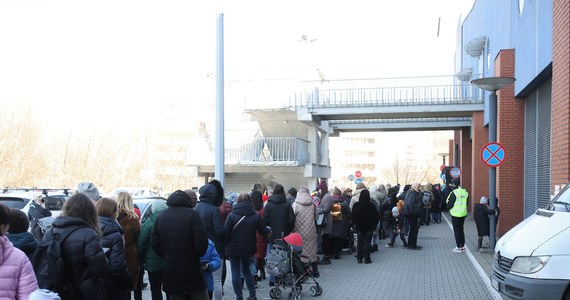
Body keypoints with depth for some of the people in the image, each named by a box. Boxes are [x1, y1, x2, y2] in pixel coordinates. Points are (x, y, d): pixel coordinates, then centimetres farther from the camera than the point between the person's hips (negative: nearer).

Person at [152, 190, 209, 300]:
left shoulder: (160, 217, 7)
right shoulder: (192, 214, -10)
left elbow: (155, 244, 5)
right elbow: (201, 241, -16)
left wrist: (167, 257, 14)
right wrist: (199, 253, 4)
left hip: (170, 273, 4)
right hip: (192, 271, -4)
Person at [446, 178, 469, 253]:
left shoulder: (454, 193, -18)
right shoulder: (465, 192, 3)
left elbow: (450, 204, -15)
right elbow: (466, 203, 11)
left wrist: (448, 207, 5)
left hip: (455, 214, -6)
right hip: (463, 213, 6)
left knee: (456, 230, 2)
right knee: (461, 229, 17)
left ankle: (458, 247, 3)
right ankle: (462, 246, 20)